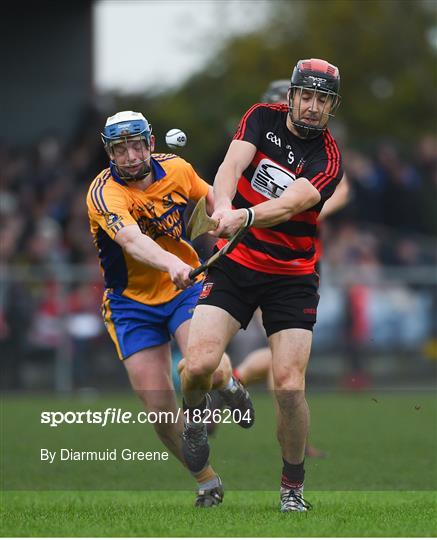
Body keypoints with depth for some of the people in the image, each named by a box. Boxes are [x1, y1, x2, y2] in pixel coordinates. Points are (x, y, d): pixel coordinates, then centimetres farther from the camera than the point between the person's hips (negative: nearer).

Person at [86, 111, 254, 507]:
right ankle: (208, 482, 13)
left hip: (186, 285, 1)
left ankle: (228, 385, 12)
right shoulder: (105, 194, -23)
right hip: (132, 301, -1)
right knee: (159, 408, -8)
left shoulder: (176, 169, -8)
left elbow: (210, 196, 17)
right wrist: (172, 263, -60)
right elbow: (132, 240, -44)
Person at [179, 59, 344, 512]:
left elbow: (290, 204, -26)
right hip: (235, 264, 2)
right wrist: (222, 207, -38)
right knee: (199, 363, -18)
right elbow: (233, 164, -17)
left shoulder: (328, 161, -10)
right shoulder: (262, 118, 0)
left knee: (290, 386, -13)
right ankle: (196, 417, 18)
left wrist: (245, 217, -46)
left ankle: (293, 487, 7)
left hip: (292, 278, -1)